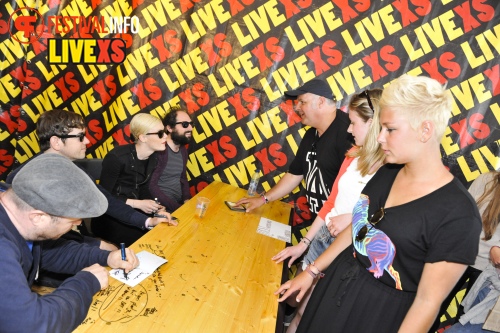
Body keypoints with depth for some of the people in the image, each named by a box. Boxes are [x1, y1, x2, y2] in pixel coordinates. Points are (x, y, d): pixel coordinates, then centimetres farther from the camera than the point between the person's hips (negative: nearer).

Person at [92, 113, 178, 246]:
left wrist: (156, 207, -13)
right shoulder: (117, 157, -21)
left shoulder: (152, 158, 1)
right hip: (109, 218, -6)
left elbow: (143, 190, 5)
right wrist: (138, 204, -23)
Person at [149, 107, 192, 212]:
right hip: (164, 208, -8)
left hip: (181, 203, 8)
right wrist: (179, 208, -20)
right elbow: (151, 186, -20)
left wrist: (187, 200, 1)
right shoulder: (159, 150, -16)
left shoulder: (183, 150, 11)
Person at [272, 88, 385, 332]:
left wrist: (354, 218, -23)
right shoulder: (353, 155, 3)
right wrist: (304, 242, 11)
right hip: (324, 237, 6)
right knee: (299, 306, 20)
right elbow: (332, 201, 9)